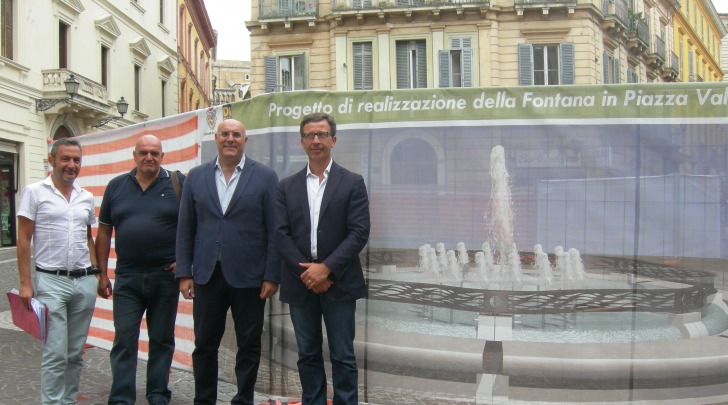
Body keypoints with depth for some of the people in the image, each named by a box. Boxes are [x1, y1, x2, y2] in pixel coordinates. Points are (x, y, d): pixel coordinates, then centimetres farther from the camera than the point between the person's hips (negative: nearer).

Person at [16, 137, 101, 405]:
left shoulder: (87, 197, 11)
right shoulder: (34, 192, -2)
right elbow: (24, 239, -3)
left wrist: (95, 272, 11)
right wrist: (25, 282, -8)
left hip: (84, 282, 5)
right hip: (51, 282, -4)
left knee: (76, 353, 9)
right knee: (56, 354, -7)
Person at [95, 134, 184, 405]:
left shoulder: (178, 184, -1)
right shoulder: (117, 186, 7)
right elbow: (104, 232, 10)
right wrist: (102, 273, 7)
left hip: (166, 276, -1)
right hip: (127, 278, 2)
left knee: (162, 340, 9)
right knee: (124, 341, 1)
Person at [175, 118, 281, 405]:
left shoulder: (265, 177, -1)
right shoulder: (196, 177, 7)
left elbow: (274, 231, -3)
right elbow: (185, 229, 7)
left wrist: (272, 276, -8)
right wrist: (184, 273, 1)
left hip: (248, 276, -2)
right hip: (207, 274, 2)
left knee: (249, 345, 8)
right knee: (204, 345, 10)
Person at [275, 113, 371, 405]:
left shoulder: (352, 183, 0)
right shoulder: (287, 186, 8)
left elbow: (359, 233, -7)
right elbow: (281, 234, 1)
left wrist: (326, 268, -14)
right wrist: (305, 271, -11)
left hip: (338, 282, -3)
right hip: (300, 282, 3)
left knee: (343, 356, 3)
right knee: (308, 355, 10)